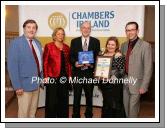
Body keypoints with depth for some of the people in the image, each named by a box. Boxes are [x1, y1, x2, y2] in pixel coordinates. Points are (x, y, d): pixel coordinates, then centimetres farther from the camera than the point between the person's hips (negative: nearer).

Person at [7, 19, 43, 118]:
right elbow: (12, 66, -16)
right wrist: (17, 86, -19)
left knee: (33, 111, 19)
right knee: (24, 112, 5)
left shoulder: (37, 43, 9)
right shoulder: (16, 43, -12)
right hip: (25, 84, -6)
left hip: (36, 83, 7)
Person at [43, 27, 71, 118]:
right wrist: (46, 76, -12)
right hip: (53, 76, -4)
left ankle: (63, 116, 27)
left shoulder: (66, 47, 12)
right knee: (52, 100, 2)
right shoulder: (49, 46, -2)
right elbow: (45, 62, -6)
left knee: (63, 99, 12)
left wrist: (69, 75, 6)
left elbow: (68, 62, 12)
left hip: (64, 76, 5)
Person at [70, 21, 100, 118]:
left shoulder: (96, 41, 4)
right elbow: (71, 56, 3)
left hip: (90, 73, 0)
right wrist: (75, 63, -16)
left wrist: (92, 64, -16)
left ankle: (89, 115, 31)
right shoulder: (74, 41, 6)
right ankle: (76, 115, 23)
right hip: (77, 73, 0)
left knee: (89, 96, 14)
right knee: (76, 97, 7)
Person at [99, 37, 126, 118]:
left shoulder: (119, 56, -9)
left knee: (115, 105, 1)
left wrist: (110, 76, -21)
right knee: (106, 105, 17)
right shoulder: (103, 55, 10)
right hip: (105, 84, 6)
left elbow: (121, 72, -14)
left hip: (115, 85, -6)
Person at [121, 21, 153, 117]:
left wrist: (144, 86, -13)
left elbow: (148, 68, -12)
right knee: (125, 106, 16)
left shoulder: (145, 45, -11)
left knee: (133, 107, 4)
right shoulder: (124, 45, 8)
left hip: (136, 82, -5)